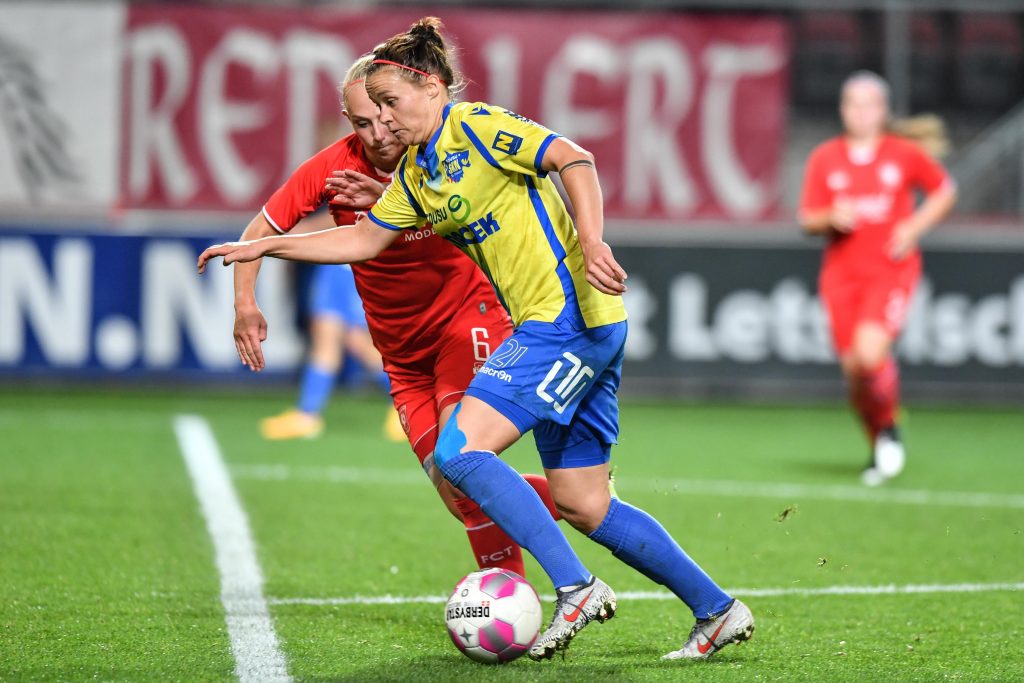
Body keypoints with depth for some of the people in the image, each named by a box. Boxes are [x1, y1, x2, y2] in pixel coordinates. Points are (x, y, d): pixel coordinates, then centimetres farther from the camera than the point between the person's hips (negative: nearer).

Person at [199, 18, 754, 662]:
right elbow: (364, 238, 26)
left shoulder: (476, 126, -8)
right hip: (549, 326, 10)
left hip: (571, 314, -10)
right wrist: (260, 247, 23)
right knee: (581, 505, 10)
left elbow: (575, 159, -17)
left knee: (461, 449, -16)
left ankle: (577, 588, -15)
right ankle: (717, 610, 16)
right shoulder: (417, 174, 18)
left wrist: (590, 244, -30)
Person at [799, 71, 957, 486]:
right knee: (853, 369, -1)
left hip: (892, 270, -3)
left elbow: (945, 189, 14)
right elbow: (807, 220, 6)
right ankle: (879, 450, 21)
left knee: (870, 353, -24)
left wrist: (915, 227, -1)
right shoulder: (824, 159, 5)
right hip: (841, 275, 3)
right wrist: (832, 218, -16)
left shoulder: (905, 155, 1)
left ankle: (890, 426, 4)